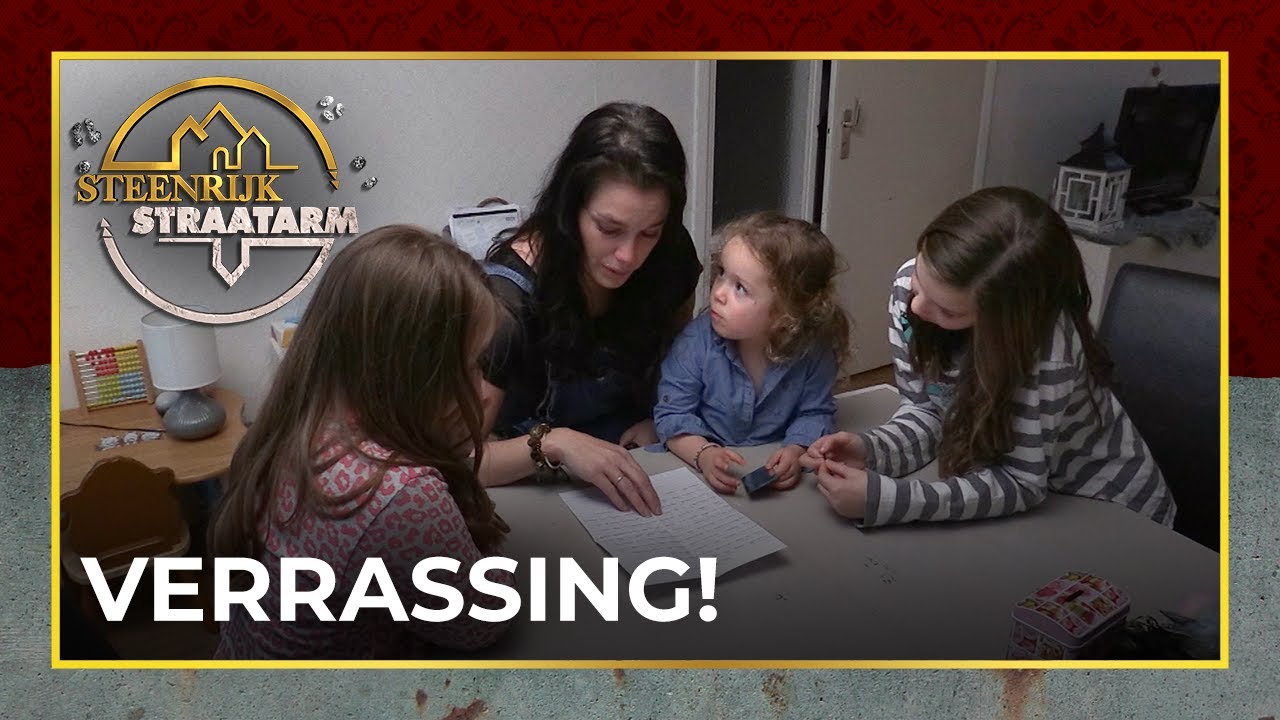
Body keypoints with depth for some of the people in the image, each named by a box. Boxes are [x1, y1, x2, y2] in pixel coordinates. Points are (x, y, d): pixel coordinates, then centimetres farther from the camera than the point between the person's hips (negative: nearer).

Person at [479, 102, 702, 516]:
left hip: (640, 464, 4)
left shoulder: (671, 255, -10)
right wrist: (553, 444, -41)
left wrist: (659, 420, -5)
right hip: (537, 485, -3)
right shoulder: (508, 296, -25)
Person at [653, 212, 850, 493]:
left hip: (774, 474, 1)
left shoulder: (812, 351, -12)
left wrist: (796, 450, -20)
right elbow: (673, 415, -11)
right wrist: (703, 454, -29)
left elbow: (815, 412, 0)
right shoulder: (696, 342, -14)